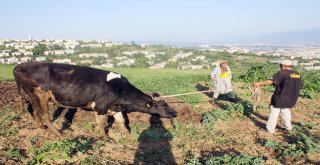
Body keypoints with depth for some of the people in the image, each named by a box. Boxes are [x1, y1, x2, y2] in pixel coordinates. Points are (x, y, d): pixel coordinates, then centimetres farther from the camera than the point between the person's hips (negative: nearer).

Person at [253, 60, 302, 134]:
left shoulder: (282, 74, -19)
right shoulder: (298, 74, 3)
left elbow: (271, 81, -26)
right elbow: (298, 87, 12)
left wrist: (259, 83, -22)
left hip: (280, 98, -6)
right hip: (290, 99, 7)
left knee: (274, 113, 5)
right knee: (285, 111, 27)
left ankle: (270, 129, 11)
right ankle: (288, 127, 34)